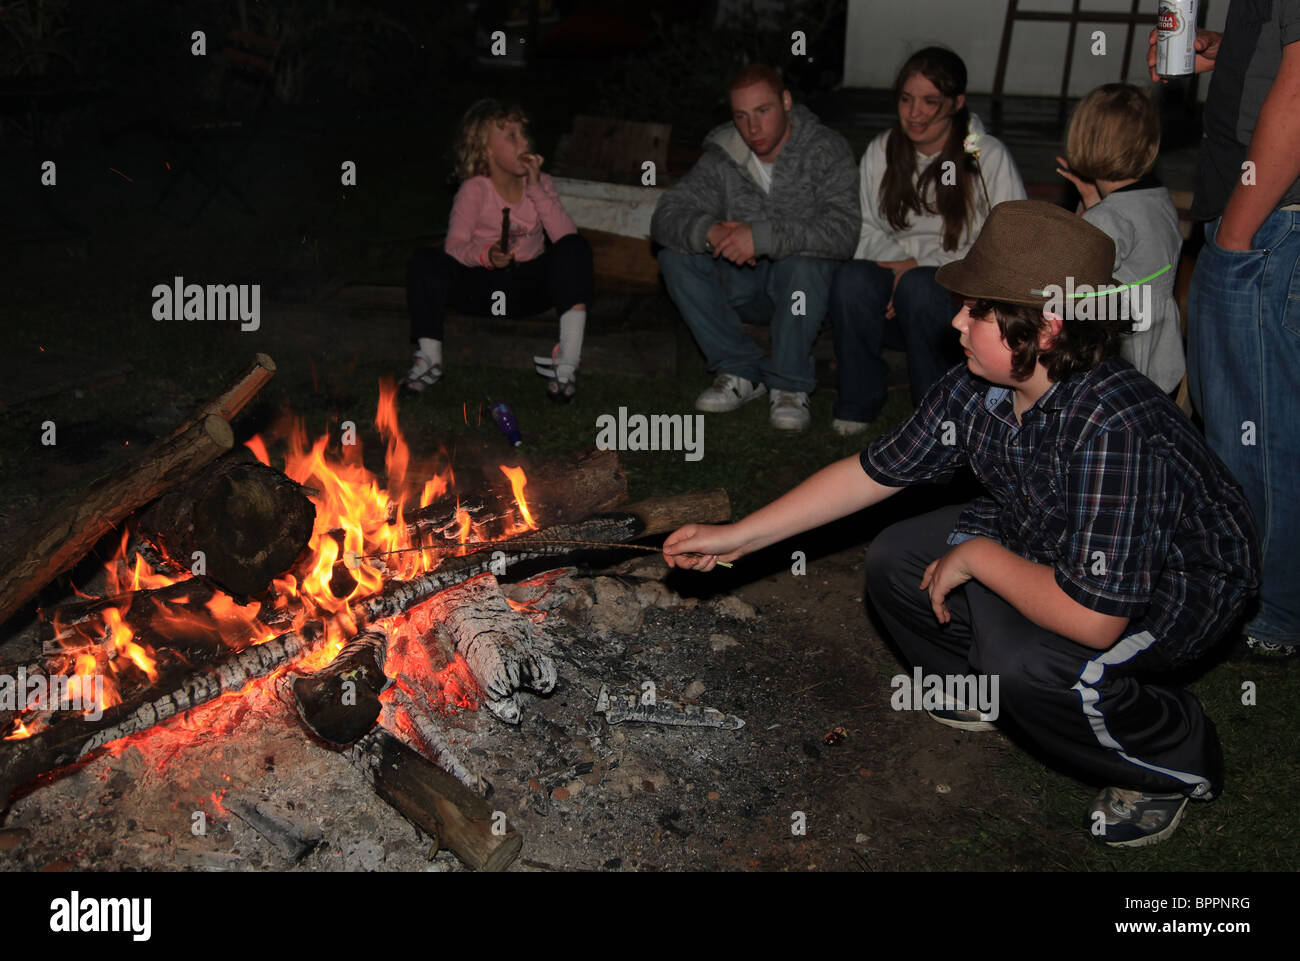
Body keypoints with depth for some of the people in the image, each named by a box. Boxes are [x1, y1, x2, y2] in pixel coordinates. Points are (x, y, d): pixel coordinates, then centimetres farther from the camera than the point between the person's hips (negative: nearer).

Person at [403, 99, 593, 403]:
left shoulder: (540, 183, -2)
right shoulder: (474, 190, -10)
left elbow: (565, 236, -16)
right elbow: (455, 247, -16)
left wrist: (536, 188, -22)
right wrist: (486, 256, -36)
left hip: (531, 286, 2)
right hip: (483, 288, -2)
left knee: (576, 249, -26)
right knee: (425, 262, -25)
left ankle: (567, 363, -31)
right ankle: (429, 359, -15)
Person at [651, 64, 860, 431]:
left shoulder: (826, 150, -14)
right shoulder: (722, 157, -4)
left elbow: (841, 232, -29)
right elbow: (665, 218, -12)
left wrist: (762, 235, -38)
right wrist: (710, 233, -35)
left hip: (807, 285, -4)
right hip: (744, 282, 4)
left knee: (803, 261, -37)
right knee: (675, 257, -19)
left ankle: (790, 386, -21)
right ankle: (742, 372, -13)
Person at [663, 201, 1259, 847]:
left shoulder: (1112, 429, -39)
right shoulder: (974, 390, -15)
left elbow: (1093, 618, -39)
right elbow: (870, 473, -5)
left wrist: (975, 556, -24)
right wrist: (736, 538, -7)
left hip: (1176, 588, -7)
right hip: (1049, 544, 7)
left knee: (1022, 662, -32)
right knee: (896, 562, -3)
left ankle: (1177, 759, -1)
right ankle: (983, 685, 25)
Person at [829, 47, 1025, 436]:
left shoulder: (989, 157, -3)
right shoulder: (881, 151, 10)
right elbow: (867, 227, 9)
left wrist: (921, 265, -16)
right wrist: (897, 264, -14)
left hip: (960, 294, -3)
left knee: (919, 286, -37)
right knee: (851, 278, -30)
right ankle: (856, 403, -13)